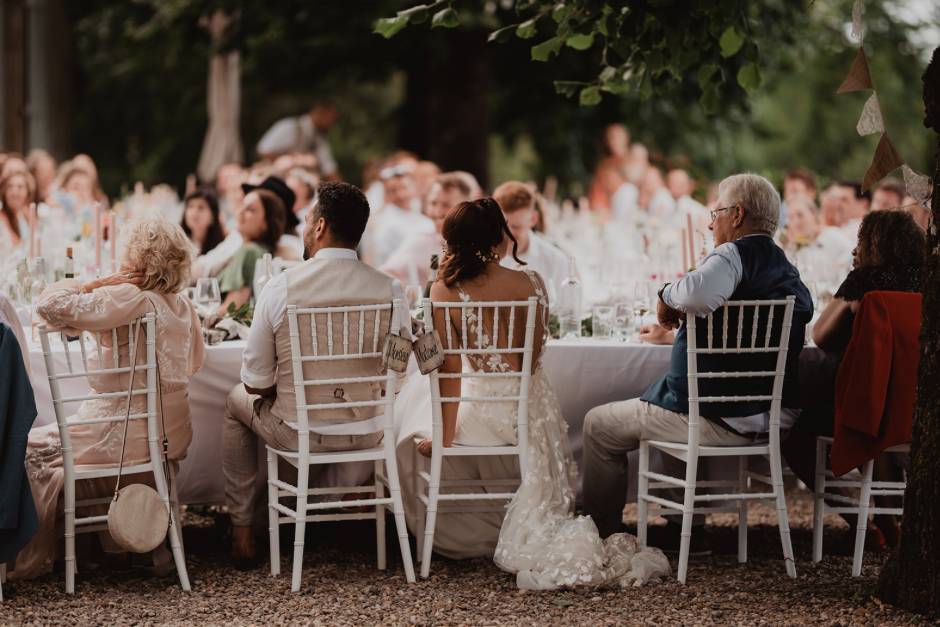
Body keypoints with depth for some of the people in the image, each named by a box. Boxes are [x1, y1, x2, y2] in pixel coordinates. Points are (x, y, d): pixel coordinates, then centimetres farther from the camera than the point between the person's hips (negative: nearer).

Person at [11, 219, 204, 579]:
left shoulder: (126, 298, -20)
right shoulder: (182, 305, 5)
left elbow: (50, 304, -25)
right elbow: (193, 363, 21)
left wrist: (98, 284, -11)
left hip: (126, 437, -8)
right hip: (172, 437, 8)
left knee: (34, 448, 12)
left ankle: (33, 559, 18)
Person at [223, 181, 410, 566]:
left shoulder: (280, 288, -16)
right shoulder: (389, 289, -10)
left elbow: (256, 382, -10)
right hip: (367, 434, 2)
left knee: (238, 401, 31)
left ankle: (241, 531, 33)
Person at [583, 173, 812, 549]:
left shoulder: (735, 255, -17)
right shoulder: (787, 270, 12)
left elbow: (699, 293, -40)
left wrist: (667, 294, -17)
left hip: (716, 419, -9)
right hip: (766, 416, 9)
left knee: (599, 426, 9)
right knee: (674, 410, 39)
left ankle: (603, 534, 18)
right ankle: (685, 526, 35)